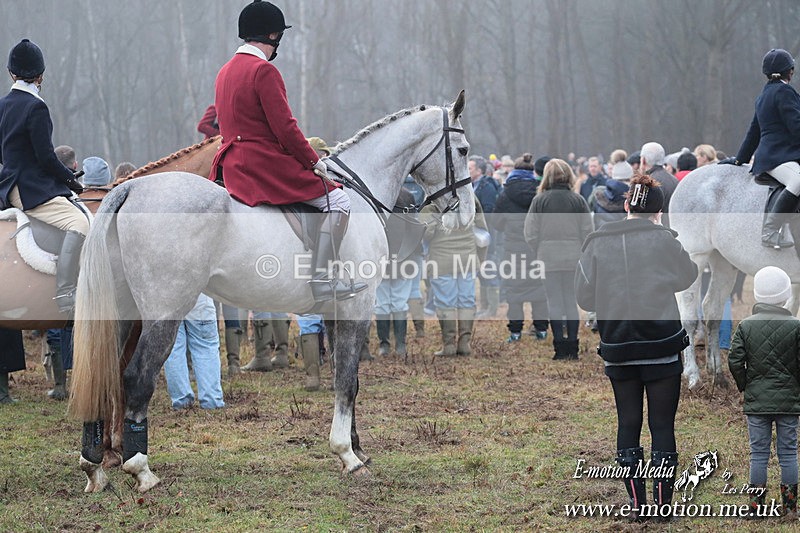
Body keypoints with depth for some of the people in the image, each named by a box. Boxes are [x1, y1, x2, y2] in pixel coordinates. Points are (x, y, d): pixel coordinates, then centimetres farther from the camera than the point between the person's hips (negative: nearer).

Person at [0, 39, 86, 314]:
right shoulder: (36, 107, -15)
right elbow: (46, 157, -17)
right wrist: (70, 178, -3)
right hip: (33, 190, -10)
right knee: (79, 224, -24)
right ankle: (66, 297, -33)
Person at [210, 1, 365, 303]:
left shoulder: (225, 71, 14)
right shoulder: (264, 70, -14)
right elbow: (285, 128, -18)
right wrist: (315, 162, -6)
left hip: (232, 163, 10)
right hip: (265, 163, -10)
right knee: (337, 200, -7)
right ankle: (321, 280, -14)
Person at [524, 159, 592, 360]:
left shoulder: (539, 200, -4)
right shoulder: (578, 200, -1)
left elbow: (531, 234, -3)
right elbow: (587, 232, 0)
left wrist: (538, 255, 9)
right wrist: (583, 255, 11)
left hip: (549, 258, -1)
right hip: (573, 259, 2)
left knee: (554, 301, 4)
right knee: (572, 300, 9)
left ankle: (560, 347, 0)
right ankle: (572, 347, 7)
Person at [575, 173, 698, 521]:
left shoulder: (597, 243, -1)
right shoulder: (663, 240, -7)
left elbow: (584, 297, 1)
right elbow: (687, 276, 10)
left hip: (617, 349, 2)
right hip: (662, 346, -2)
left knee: (628, 424, 11)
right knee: (663, 426, 4)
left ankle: (636, 503, 11)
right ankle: (663, 504, 3)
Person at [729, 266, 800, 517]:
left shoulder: (745, 326, -3)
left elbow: (734, 360, -6)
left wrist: (744, 386, 9)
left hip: (756, 401, 1)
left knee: (758, 452, 6)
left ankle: (756, 504, 6)